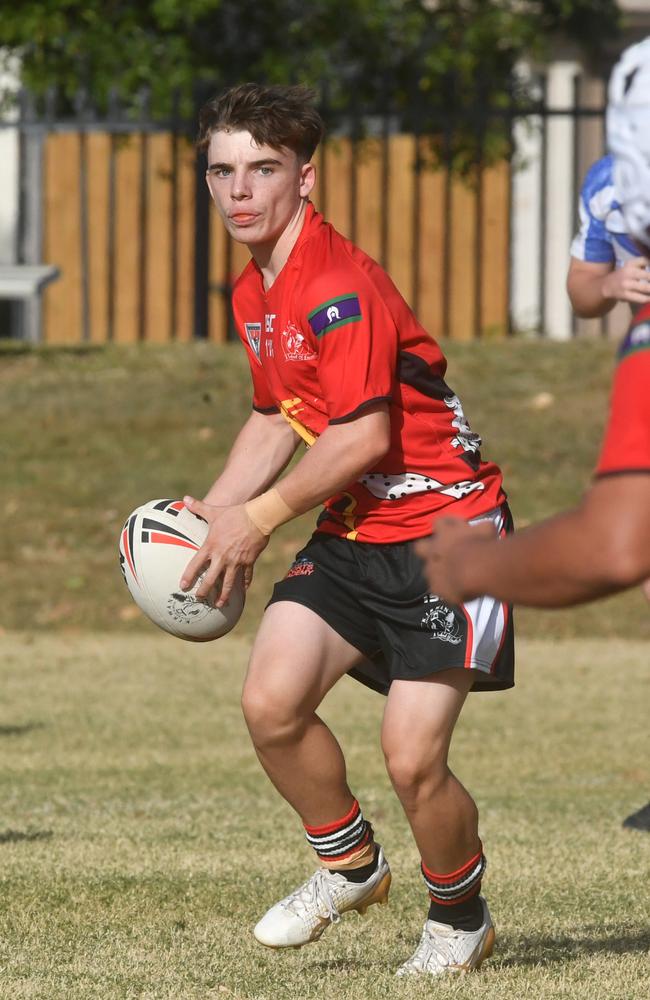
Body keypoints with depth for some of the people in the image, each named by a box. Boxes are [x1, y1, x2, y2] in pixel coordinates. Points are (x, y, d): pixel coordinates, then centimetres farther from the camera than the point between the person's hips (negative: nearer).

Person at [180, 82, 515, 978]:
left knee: (412, 757, -12)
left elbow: (362, 437, -24)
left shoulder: (338, 289, -20)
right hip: (352, 536, 8)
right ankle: (349, 866, 12)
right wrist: (212, 511, 9)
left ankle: (461, 918, 16)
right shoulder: (253, 294, 10)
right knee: (271, 701, -14)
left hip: (445, 530, -8)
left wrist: (260, 518, -14)